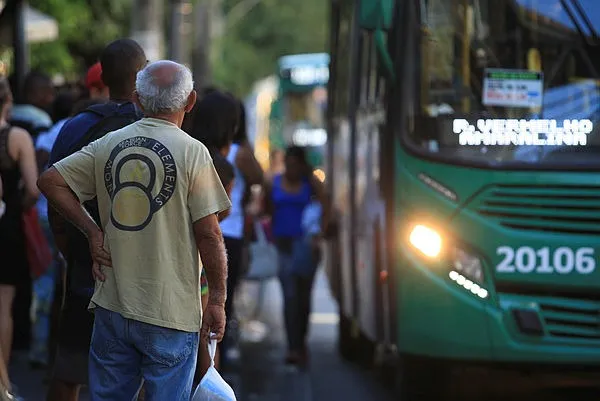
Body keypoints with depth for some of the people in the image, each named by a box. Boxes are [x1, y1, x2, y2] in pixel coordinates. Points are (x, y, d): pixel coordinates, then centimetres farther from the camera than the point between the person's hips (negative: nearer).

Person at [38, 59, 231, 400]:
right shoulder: (192, 152, -10)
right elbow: (209, 235, -11)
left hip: (112, 306, 4)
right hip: (171, 314, -4)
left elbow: (50, 181, 6)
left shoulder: (108, 145, 3)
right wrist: (217, 300, -3)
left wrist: (93, 231, 7)